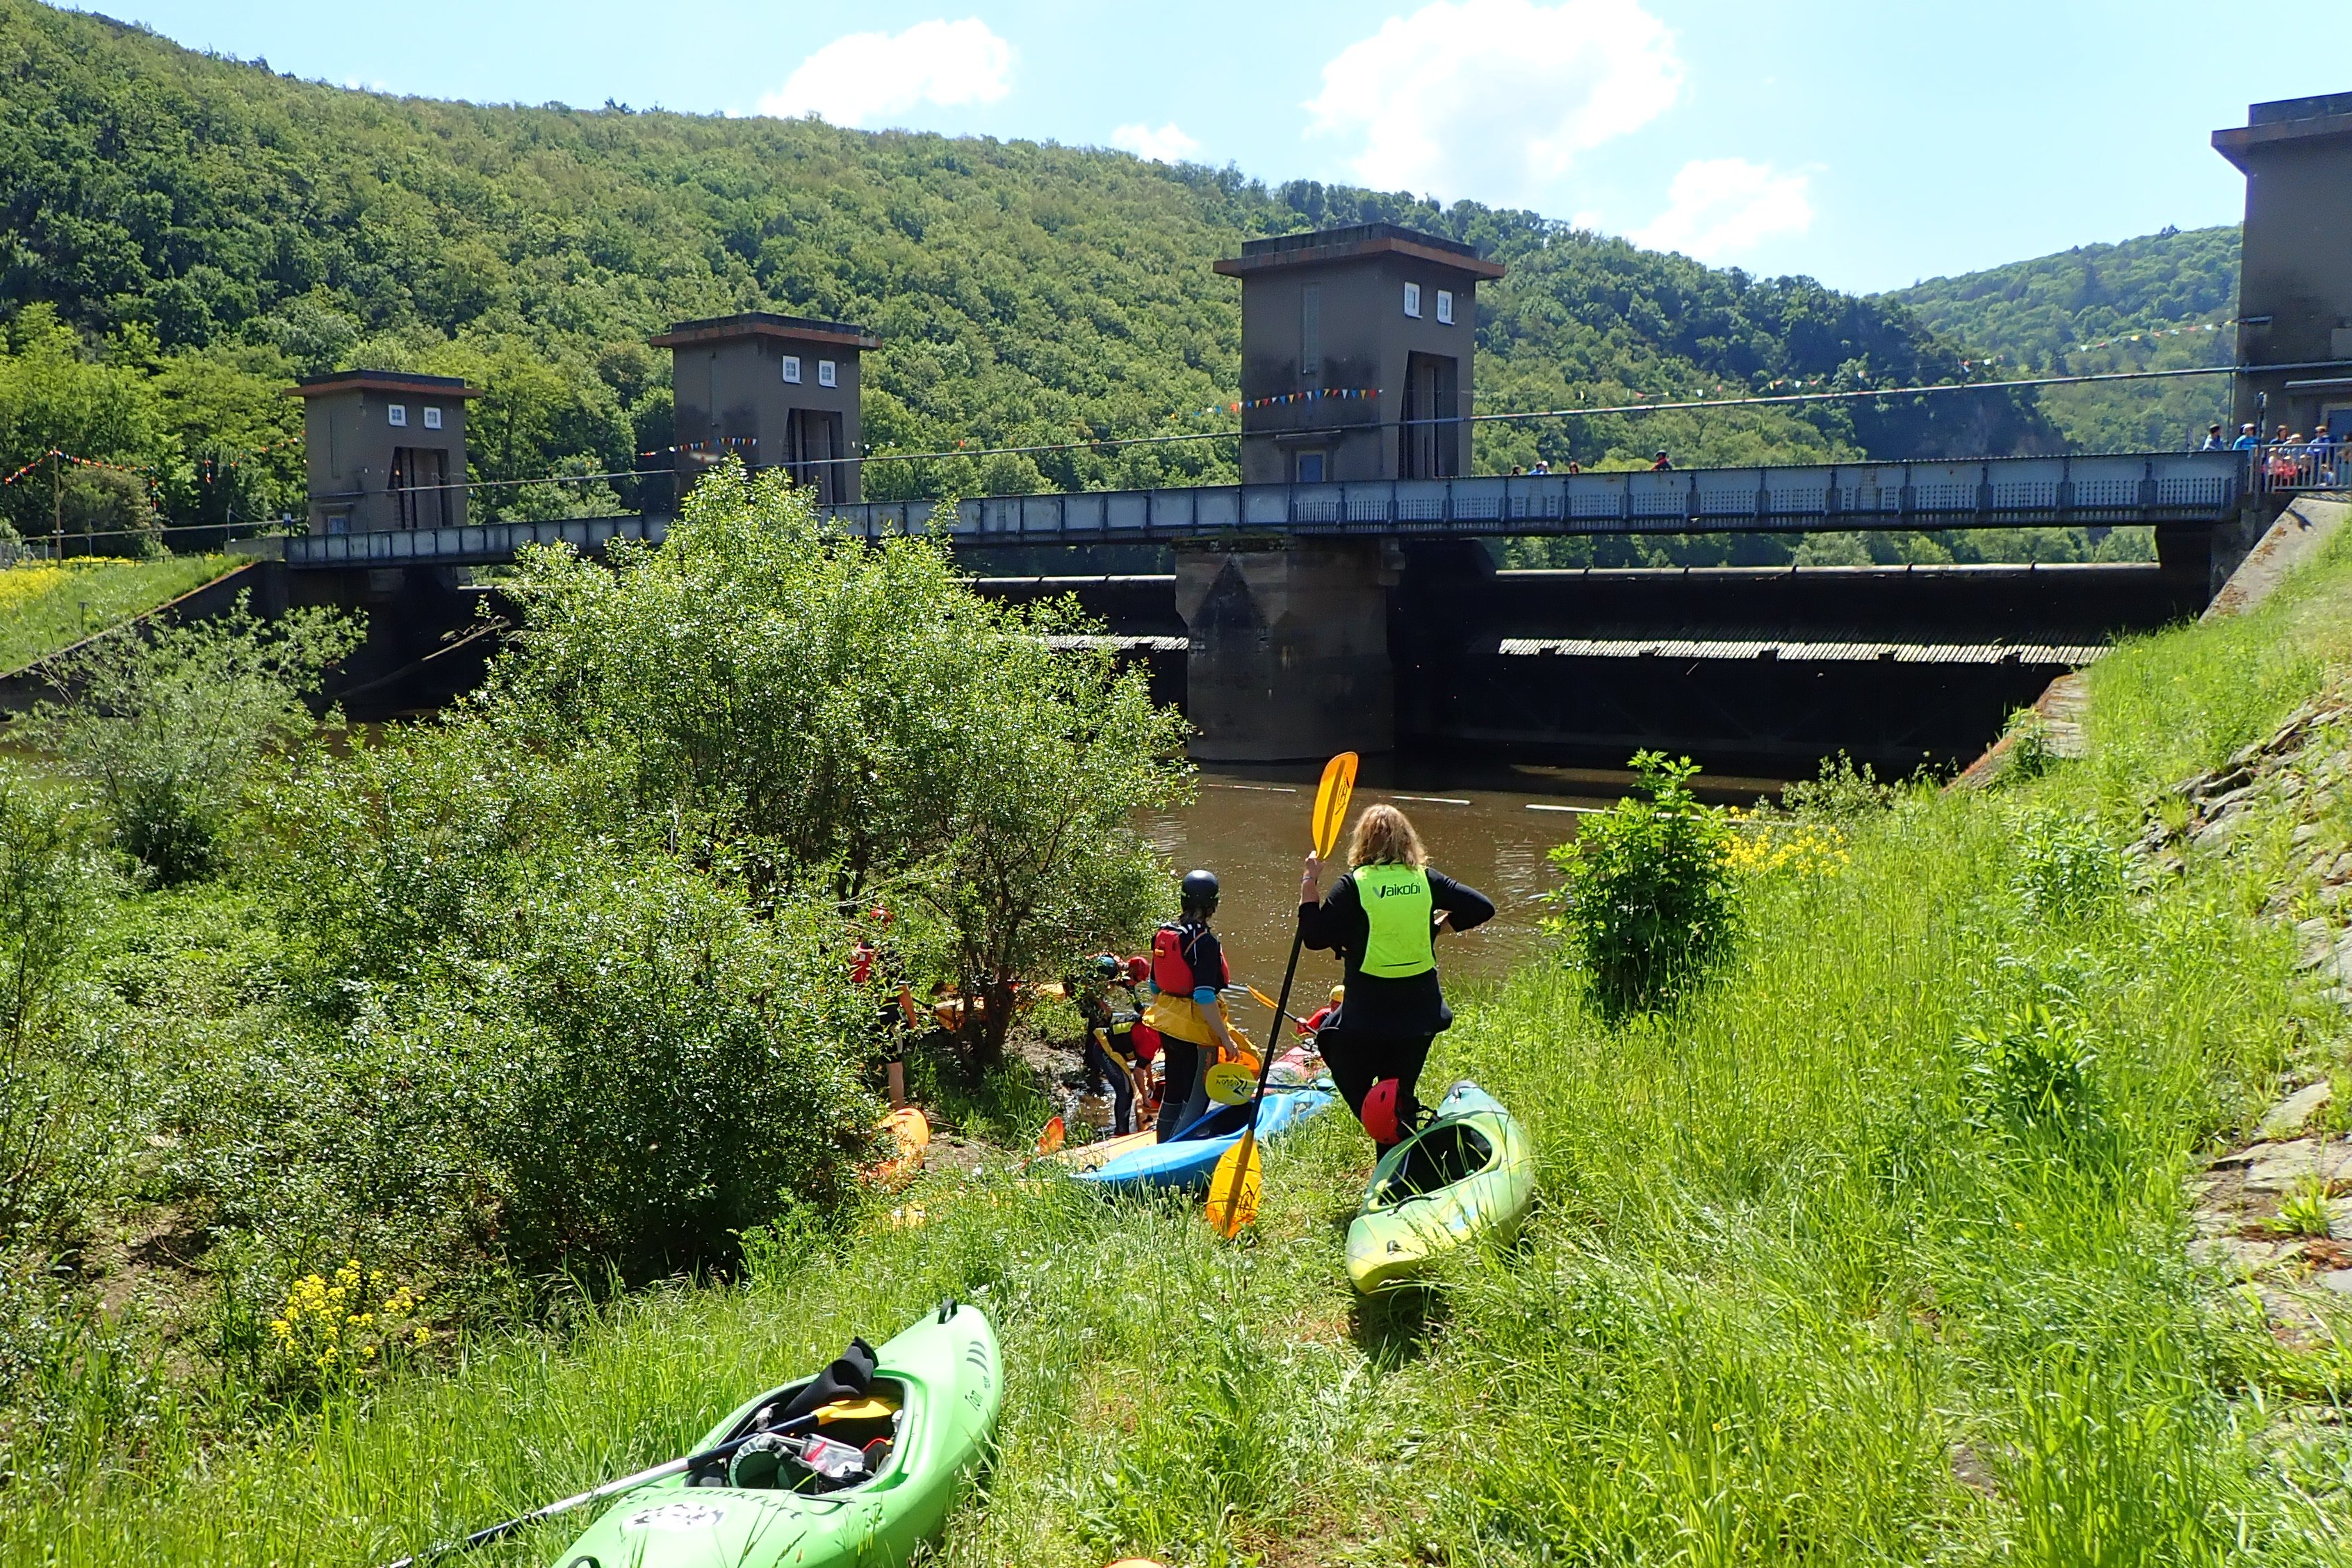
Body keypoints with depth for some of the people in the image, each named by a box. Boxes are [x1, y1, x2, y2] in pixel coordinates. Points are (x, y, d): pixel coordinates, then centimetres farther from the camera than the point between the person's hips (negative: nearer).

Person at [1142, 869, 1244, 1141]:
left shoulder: (1164, 933, 4)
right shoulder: (1204, 942, -20)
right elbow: (1205, 997, -24)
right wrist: (1226, 1038, -19)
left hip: (1166, 1024, 8)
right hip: (1196, 1028, -8)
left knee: (1172, 1093, 20)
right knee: (1197, 1100, 0)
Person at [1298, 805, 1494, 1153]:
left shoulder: (1354, 883, -10)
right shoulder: (1426, 879, 0)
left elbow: (1315, 936, -11)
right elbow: (1483, 908, 3)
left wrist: (1309, 883, -4)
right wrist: (1442, 925, 14)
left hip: (1367, 1012, -4)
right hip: (1420, 1010, 4)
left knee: (1358, 1096, 14)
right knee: (1401, 1094, 16)